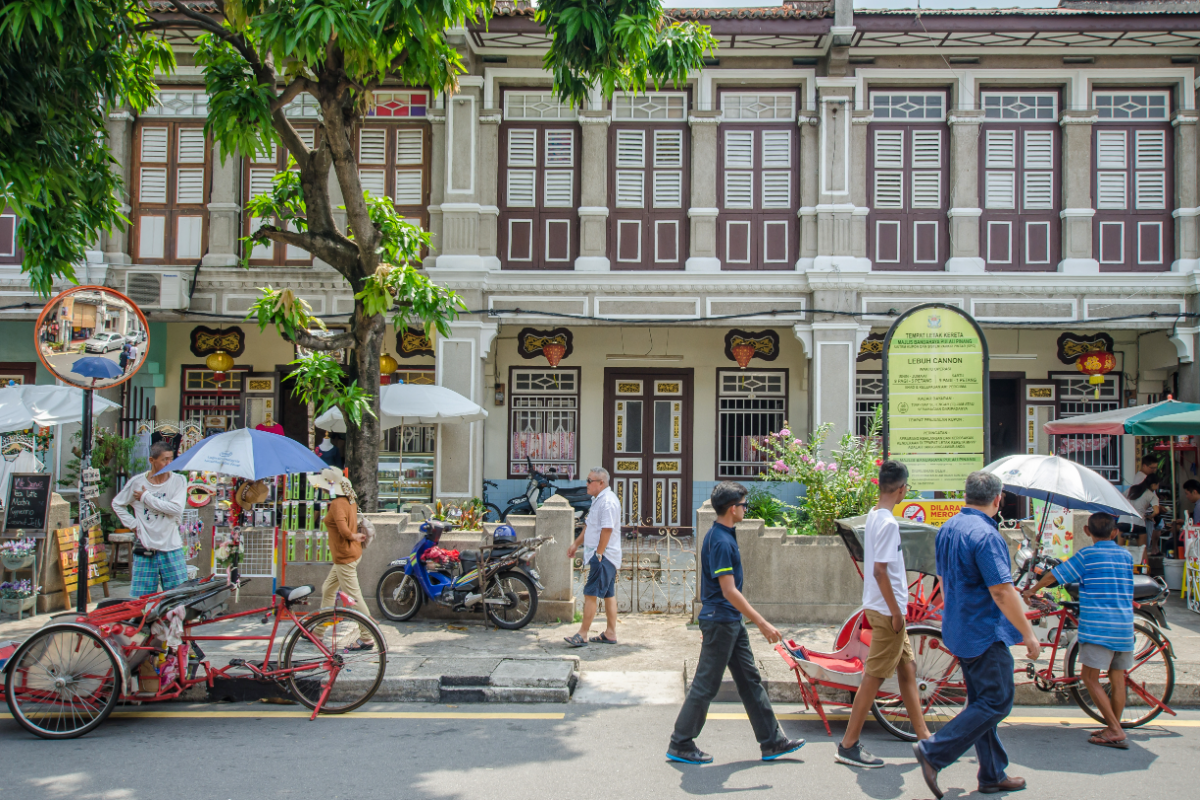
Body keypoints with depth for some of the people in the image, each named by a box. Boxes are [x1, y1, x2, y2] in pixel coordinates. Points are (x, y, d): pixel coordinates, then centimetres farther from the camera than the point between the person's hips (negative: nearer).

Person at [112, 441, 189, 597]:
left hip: (172, 550, -1)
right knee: (139, 599, 3)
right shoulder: (136, 482, 1)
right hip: (145, 550, 1)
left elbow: (176, 508, -16)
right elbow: (117, 504, 17)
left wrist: (146, 497, -9)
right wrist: (132, 524, 5)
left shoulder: (178, 481, -2)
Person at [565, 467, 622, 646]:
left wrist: (598, 554, -21)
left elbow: (606, 530, -23)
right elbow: (589, 526, 24)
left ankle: (582, 635, -8)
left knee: (591, 594, -10)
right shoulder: (598, 500, 16)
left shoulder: (608, 501, -18)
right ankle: (611, 633, 18)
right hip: (607, 557, 11)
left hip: (603, 557, -11)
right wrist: (575, 544, 23)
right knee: (608, 594, 12)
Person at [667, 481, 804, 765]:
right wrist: (762, 623, -22)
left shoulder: (721, 536, 12)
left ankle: (772, 741, 20)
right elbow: (729, 591, -24)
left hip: (731, 622, 10)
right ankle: (680, 744, 10)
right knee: (706, 685, -1)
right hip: (720, 622, -10)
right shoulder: (721, 541, -20)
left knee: (750, 680, 13)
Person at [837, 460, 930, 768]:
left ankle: (924, 738, 26)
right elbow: (880, 570, -24)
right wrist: (895, 612, -18)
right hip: (887, 611, -10)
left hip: (882, 608, 10)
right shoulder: (888, 523, -20)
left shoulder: (874, 515, 9)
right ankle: (848, 745, 3)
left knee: (907, 670, 16)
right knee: (874, 676, -4)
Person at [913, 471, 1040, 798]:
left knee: (982, 702, 15)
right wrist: (1028, 634, -15)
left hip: (959, 632, 9)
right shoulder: (986, 535, -20)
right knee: (996, 702, -2)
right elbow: (1002, 592, -23)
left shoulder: (947, 529, 9)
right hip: (985, 634, -9)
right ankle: (933, 752, -6)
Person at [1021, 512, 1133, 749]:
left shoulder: (1087, 555, -3)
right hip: (1124, 627, 6)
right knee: (1117, 679, 11)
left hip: (1097, 628, -6)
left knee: (1091, 678, -2)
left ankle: (1115, 731, -5)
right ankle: (1115, 729, 18)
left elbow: (1054, 576, 0)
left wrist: (1032, 590, 14)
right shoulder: (1126, 556, 11)